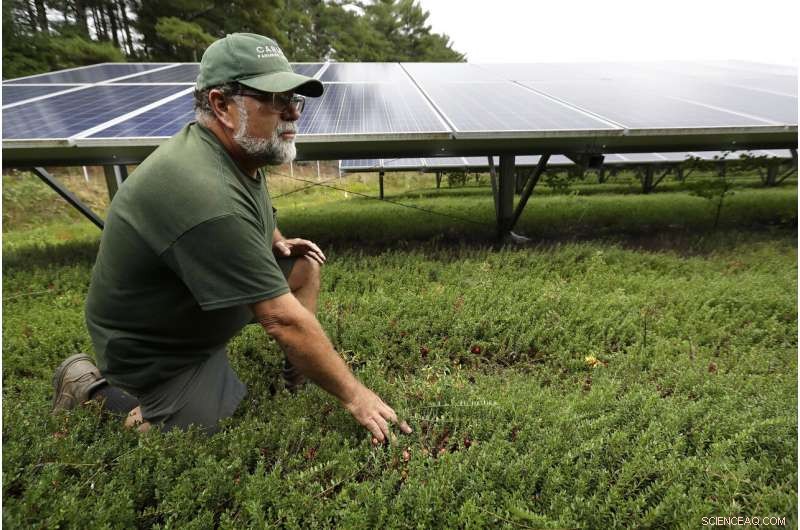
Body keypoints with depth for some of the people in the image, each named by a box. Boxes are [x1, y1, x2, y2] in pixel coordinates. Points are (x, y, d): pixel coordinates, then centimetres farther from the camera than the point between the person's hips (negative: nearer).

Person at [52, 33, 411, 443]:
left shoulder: (242, 152, -5)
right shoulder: (203, 192, -34)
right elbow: (282, 319, -34)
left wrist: (276, 242, -1)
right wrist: (354, 395, -25)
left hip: (203, 306, 8)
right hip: (156, 349, -8)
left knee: (304, 264, 2)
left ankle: (296, 372, 8)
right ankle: (95, 390, 8)